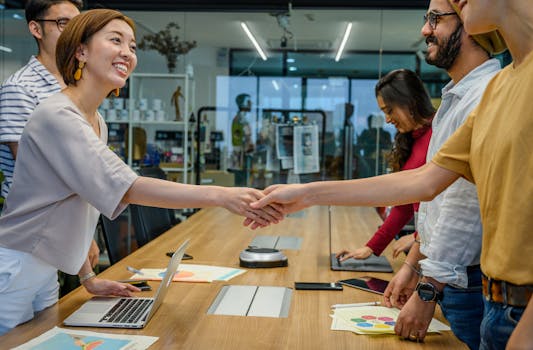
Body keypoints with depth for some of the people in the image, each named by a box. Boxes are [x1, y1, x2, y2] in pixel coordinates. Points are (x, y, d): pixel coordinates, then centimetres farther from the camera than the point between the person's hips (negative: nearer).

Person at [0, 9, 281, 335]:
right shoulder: (57, 115, -21)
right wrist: (220, 195, -36)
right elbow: (125, 187, -31)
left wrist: (89, 278, 10)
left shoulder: (98, 123, 9)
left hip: (44, 272, 9)